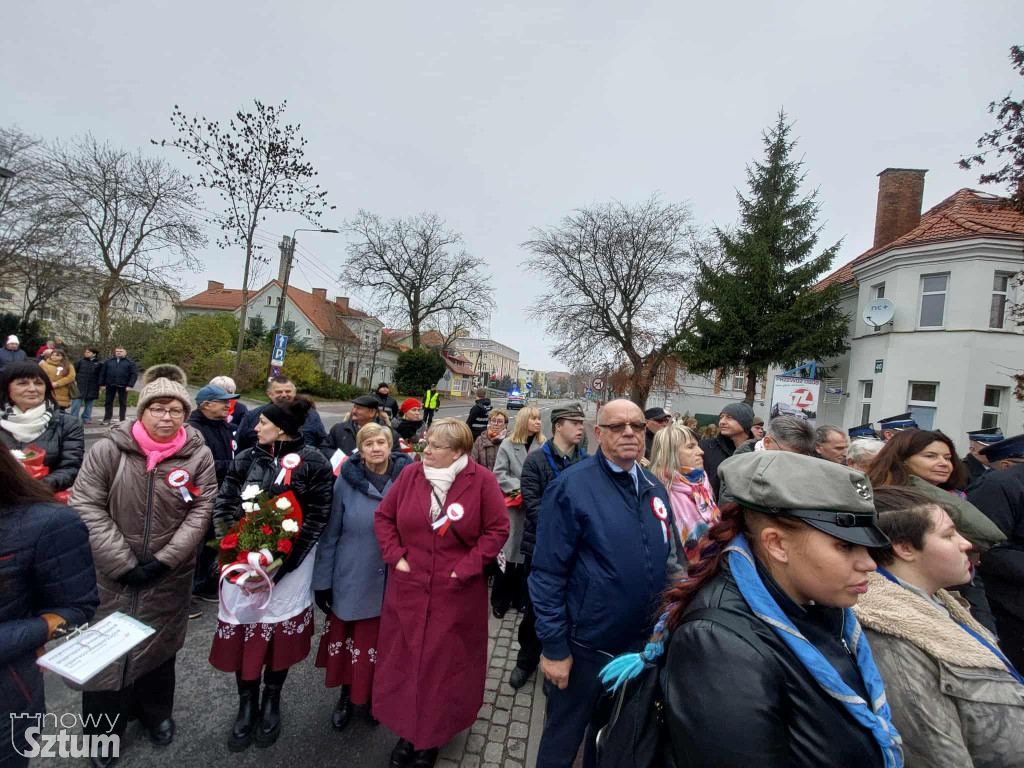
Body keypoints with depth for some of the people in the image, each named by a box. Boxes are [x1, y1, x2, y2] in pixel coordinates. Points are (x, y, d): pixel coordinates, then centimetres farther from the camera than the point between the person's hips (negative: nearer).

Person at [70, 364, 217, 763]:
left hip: (170, 576, 1)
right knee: (107, 647, 10)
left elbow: (200, 512, -8)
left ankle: (156, 712, 42)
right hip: (112, 573, 0)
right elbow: (86, 506, -11)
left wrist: (163, 560, -13)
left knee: (160, 645, 17)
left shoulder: (199, 455, -8)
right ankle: (103, 730, 35)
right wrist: (123, 563, -15)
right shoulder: (108, 449, -10)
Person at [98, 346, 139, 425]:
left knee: (123, 403, 4)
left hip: (123, 386, -3)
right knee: (108, 402, 7)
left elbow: (134, 374, -5)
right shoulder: (109, 361, 10)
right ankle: (107, 419, 15)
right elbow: (102, 373, 11)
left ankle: (122, 420, 10)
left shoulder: (130, 362, 1)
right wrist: (101, 384, 4)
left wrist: (130, 386, -14)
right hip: (110, 385, 3)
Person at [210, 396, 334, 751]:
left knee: (280, 630, 9)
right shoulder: (246, 459, 3)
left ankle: (271, 703, 35)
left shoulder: (313, 463, -10)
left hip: (289, 563, -3)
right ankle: (247, 705, 33)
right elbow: (224, 506, 3)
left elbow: (317, 517, -11)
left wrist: (282, 564, -15)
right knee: (243, 630, 10)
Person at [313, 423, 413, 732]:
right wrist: (322, 579, 1)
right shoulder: (346, 481, -9)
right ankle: (347, 696, 44)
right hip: (351, 579, 0)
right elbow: (330, 533, -2)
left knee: (380, 641, 16)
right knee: (347, 640, 17)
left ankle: (373, 695, 43)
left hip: (392, 582, 0)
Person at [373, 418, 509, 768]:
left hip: (456, 593, -2)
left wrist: (466, 568, -15)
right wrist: (395, 556, -6)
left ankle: (433, 736, 39)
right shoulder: (410, 474, -5)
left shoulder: (481, 480, -14)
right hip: (409, 588, 3)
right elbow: (384, 516, 4)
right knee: (405, 658, 17)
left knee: (446, 664, 14)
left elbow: (498, 529, -10)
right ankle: (408, 730, 41)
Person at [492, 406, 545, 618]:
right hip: (513, 506, -1)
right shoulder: (508, 444, -3)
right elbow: (499, 473, -6)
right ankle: (500, 600, 22)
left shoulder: (544, 446, -1)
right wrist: (519, 488, -15)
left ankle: (521, 598, 29)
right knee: (507, 552, 5)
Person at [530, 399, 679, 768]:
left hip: (641, 643, 6)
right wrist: (553, 646, -16)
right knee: (564, 737, 18)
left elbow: (665, 562, 11)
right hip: (585, 645, -5)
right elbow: (547, 573, -18)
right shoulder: (571, 486, -20)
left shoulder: (655, 489, 0)